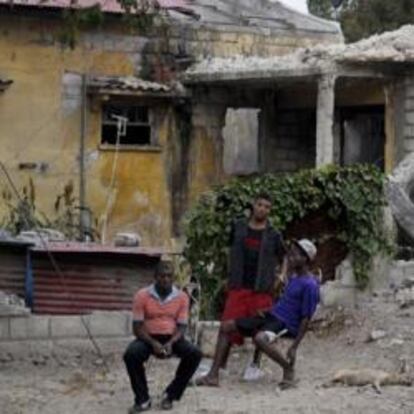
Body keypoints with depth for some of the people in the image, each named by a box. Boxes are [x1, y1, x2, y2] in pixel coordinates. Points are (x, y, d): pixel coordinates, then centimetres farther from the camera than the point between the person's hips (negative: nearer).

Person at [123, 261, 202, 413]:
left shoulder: (181, 297, -2)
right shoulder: (142, 296, -7)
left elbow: (182, 327, -3)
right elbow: (137, 327, -8)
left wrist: (170, 343, -24)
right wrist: (153, 343, -25)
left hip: (171, 338, 2)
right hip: (148, 338, -2)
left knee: (195, 353, -26)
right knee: (131, 355, -33)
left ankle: (170, 395, -10)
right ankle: (142, 399, -15)